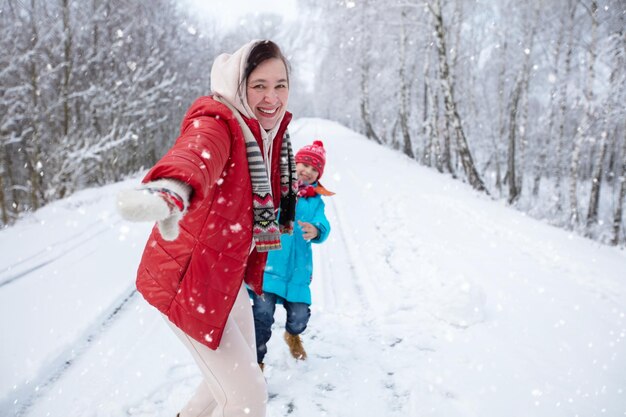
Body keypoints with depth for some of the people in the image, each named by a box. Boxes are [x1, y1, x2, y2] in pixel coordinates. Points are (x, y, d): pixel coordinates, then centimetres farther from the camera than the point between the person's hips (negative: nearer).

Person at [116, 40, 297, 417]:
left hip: (229, 276, 9)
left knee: (241, 374, 27)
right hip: (189, 279, -9)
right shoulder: (216, 123, -24)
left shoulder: (271, 130, 3)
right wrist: (173, 192, -68)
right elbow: (196, 154, -49)